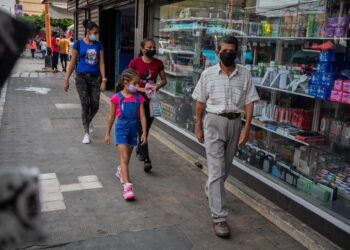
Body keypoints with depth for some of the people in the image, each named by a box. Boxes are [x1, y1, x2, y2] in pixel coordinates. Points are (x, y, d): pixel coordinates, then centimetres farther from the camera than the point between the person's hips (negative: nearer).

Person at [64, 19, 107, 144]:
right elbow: (73, 62, 1)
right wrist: (66, 79, -1)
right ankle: (87, 133, 5)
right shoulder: (78, 44, -1)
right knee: (85, 104, -5)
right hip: (82, 77, -2)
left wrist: (104, 80, -4)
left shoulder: (98, 45, 6)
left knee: (95, 105, 0)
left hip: (95, 77, 3)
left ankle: (88, 121, 33)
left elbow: (101, 63, 4)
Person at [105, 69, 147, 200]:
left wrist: (144, 133, -7)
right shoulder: (117, 98, -6)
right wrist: (107, 133, 6)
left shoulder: (139, 98, 0)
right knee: (124, 157, -10)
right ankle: (127, 185, -12)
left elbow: (142, 116, -1)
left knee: (127, 157, 18)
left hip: (134, 128, 4)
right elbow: (112, 117, 2)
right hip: (122, 127, -3)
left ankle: (121, 171, 49)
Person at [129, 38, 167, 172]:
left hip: (152, 98, 4)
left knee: (146, 127, 14)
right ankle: (146, 160, -6)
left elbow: (164, 80, 11)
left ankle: (139, 149, 39)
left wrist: (158, 86, -11)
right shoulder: (135, 63, -5)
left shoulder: (158, 63, 4)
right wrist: (140, 89, -19)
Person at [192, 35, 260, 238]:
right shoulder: (208, 74, -3)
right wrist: (198, 127, 2)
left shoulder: (245, 75, 0)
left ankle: (210, 191, 46)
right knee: (217, 170, -7)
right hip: (214, 122, -3)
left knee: (226, 167, 17)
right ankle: (219, 217, -4)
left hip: (235, 123, 3)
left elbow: (249, 102, 0)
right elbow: (200, 102, 2)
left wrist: (247, 127, -8)